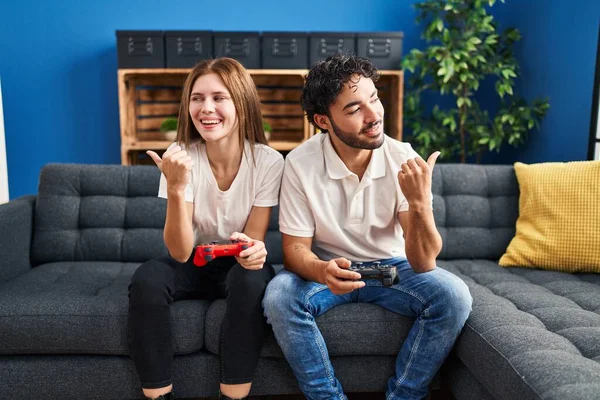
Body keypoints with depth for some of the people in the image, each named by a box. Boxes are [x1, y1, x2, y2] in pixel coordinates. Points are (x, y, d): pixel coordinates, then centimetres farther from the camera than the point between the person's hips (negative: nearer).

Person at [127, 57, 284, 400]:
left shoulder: (268, 162, -19)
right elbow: (180, 252, -23)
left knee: (253, 279, -33)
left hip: (238, 266, -1)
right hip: (194, 264, 1)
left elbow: (253, 242, -14)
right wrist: (176, 188, -38)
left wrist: (253, 250, -39)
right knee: (146, 279, -28)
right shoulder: (180, 156, -18)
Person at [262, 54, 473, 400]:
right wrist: (324, 270, -36)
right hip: (328, 267, 0)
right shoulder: (301, 163, -19)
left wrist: (420, 203, -39)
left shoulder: (404, 160, -18)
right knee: (279, 297, -29)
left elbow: (423, 263, -20)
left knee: (453, 296, -24)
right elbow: (295, 249, -13)